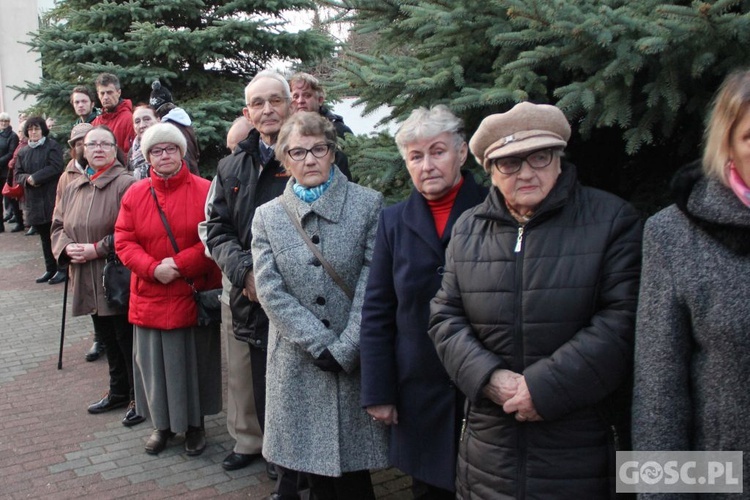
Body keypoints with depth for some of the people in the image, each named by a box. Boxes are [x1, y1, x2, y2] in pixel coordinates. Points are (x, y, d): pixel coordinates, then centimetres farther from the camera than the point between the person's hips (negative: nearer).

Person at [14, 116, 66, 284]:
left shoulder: (52, 146, -3)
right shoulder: (23, 152, 14)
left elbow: (55, 167, -15)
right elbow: (17, 174, 11)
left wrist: (35, 177, -15)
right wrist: (27, 179, -11)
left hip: (52, 198, -6)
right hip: (34, 201, 6)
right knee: (44, 237, 12)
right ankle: (50, 269, 20)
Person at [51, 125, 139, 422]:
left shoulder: (126, 184, -11)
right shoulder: (71, 188, 12)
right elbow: (58, 226, 17)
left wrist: (98, 249, -17)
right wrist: (67, 247, -3)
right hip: (88, 281, 7)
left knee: (128, 340, 1)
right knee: (108, 340, 18)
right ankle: (119, 392, 33)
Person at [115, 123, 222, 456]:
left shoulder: (205, 190, -5)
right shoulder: (135, 194, 5)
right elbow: (124, 241, 1)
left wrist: (180, 263, -18)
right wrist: (153, 268, -15)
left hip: (195, 294, -2)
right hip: (151, 296, 3)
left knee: (195, 361, 8)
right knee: (156, 362, 10)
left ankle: (195, 424, 26)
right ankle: (162, 424, 28)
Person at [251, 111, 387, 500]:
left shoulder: (369, 204, -2)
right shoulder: (267, 216, 5)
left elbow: (372, 285, -7)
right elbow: (269, 290, -3)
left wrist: (344, 349, -13)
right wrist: (320, 345, -11)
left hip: (355, 363, -1)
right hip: (297, 364, 2)